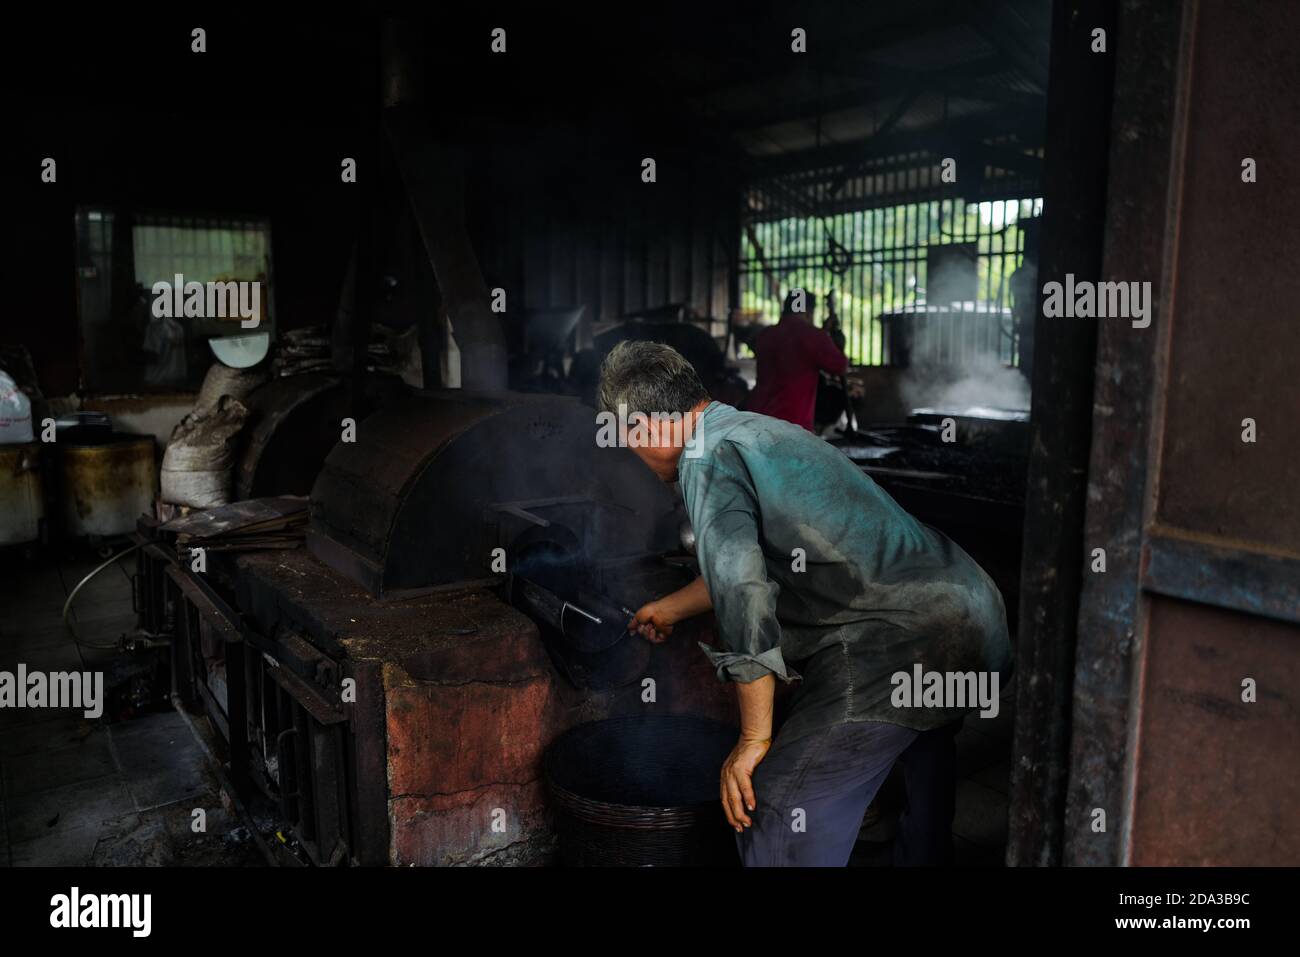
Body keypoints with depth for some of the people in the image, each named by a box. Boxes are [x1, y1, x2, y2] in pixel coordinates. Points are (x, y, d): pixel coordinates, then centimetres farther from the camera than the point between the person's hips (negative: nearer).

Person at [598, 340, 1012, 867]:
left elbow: (741, 592, -21)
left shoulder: (711, 458, -10)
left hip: (900, 643, -10)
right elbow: (746, 561, 34)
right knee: (923, 742, 37)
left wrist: (754, 737, -12)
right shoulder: (763, 431, 20)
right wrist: (670, 607, 48)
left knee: (776, 818, -5)